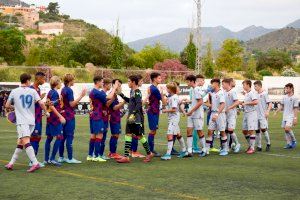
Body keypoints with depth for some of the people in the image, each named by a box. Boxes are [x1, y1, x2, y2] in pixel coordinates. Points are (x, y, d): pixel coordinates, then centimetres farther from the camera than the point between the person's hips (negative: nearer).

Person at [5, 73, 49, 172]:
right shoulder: (33, 91, 6)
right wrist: (46, 112, 11)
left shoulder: (14, 92, 3)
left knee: (26, 142, -15)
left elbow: (7, 106, 11)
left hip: (22, 121, -4)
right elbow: (41, 103, -5)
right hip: (32, 121, 4)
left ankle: (35, 163, -29)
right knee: (20, 142, 14)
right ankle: (11, 163, 19)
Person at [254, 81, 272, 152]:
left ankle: (268, 144, 8)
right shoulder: (256, 95, 13)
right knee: (257, 130, 6)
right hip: (257, 116, 6)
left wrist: (268, 111, -22)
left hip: (263, 116, -6)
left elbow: (269, 103, -9)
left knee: (263, 129, -10)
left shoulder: (264, 94, -6)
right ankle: (259, 146, 11)